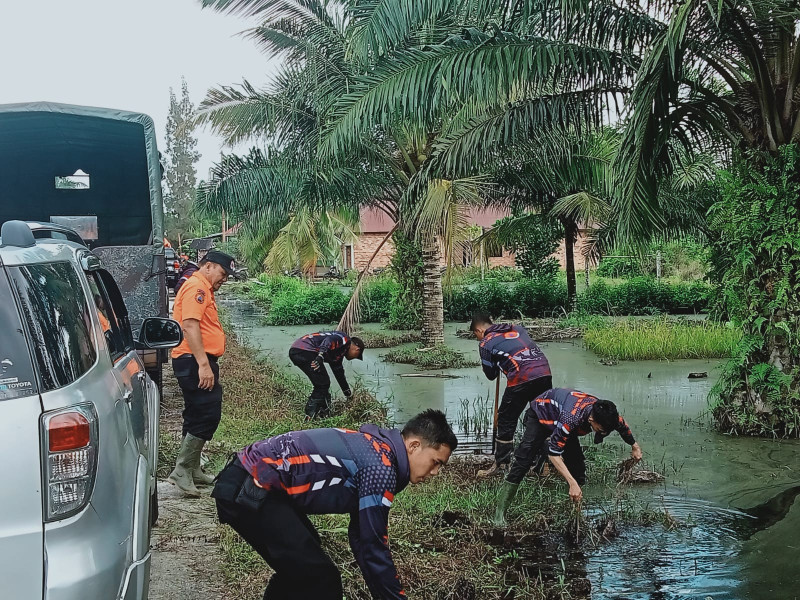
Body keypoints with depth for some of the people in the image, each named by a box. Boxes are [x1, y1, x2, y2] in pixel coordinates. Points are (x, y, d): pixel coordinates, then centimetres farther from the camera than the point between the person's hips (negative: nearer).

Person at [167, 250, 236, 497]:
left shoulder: (203, 289, 23)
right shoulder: (196, 287, -11)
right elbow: (189, 325, -22)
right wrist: (204, 364, -27)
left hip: (200, 362, 11)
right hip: (194, 362, -11)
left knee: (198, 416, 15)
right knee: (207, 414, -12)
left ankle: (193, 470, 22)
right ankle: (182, 469, -9)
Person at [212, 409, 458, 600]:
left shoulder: (372, 452, 15)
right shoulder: (380, 469, -15)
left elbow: (362, 537, 21)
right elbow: (374, 548, -14)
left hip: (253, 483, 11)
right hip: (250, 491, -11)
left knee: (301, 569, 27)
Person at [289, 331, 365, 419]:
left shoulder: (339, 352, 31)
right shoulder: (345, 339, 3)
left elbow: (339, 372, 41)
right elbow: (329, 341, -18)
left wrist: (348, 393, 49)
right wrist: (320, 356, -31)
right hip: (305, 351, -10)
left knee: (320, 385, 19)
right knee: (323, 384, -1)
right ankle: (311, 416, -2)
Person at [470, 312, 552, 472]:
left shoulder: (485, 343, 7)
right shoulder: (518, 329, 22)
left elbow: (491, 375, 12)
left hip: (521, 379, -6)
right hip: (545, 373, 6)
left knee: (506, 422, 9)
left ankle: (499, 465, 15)